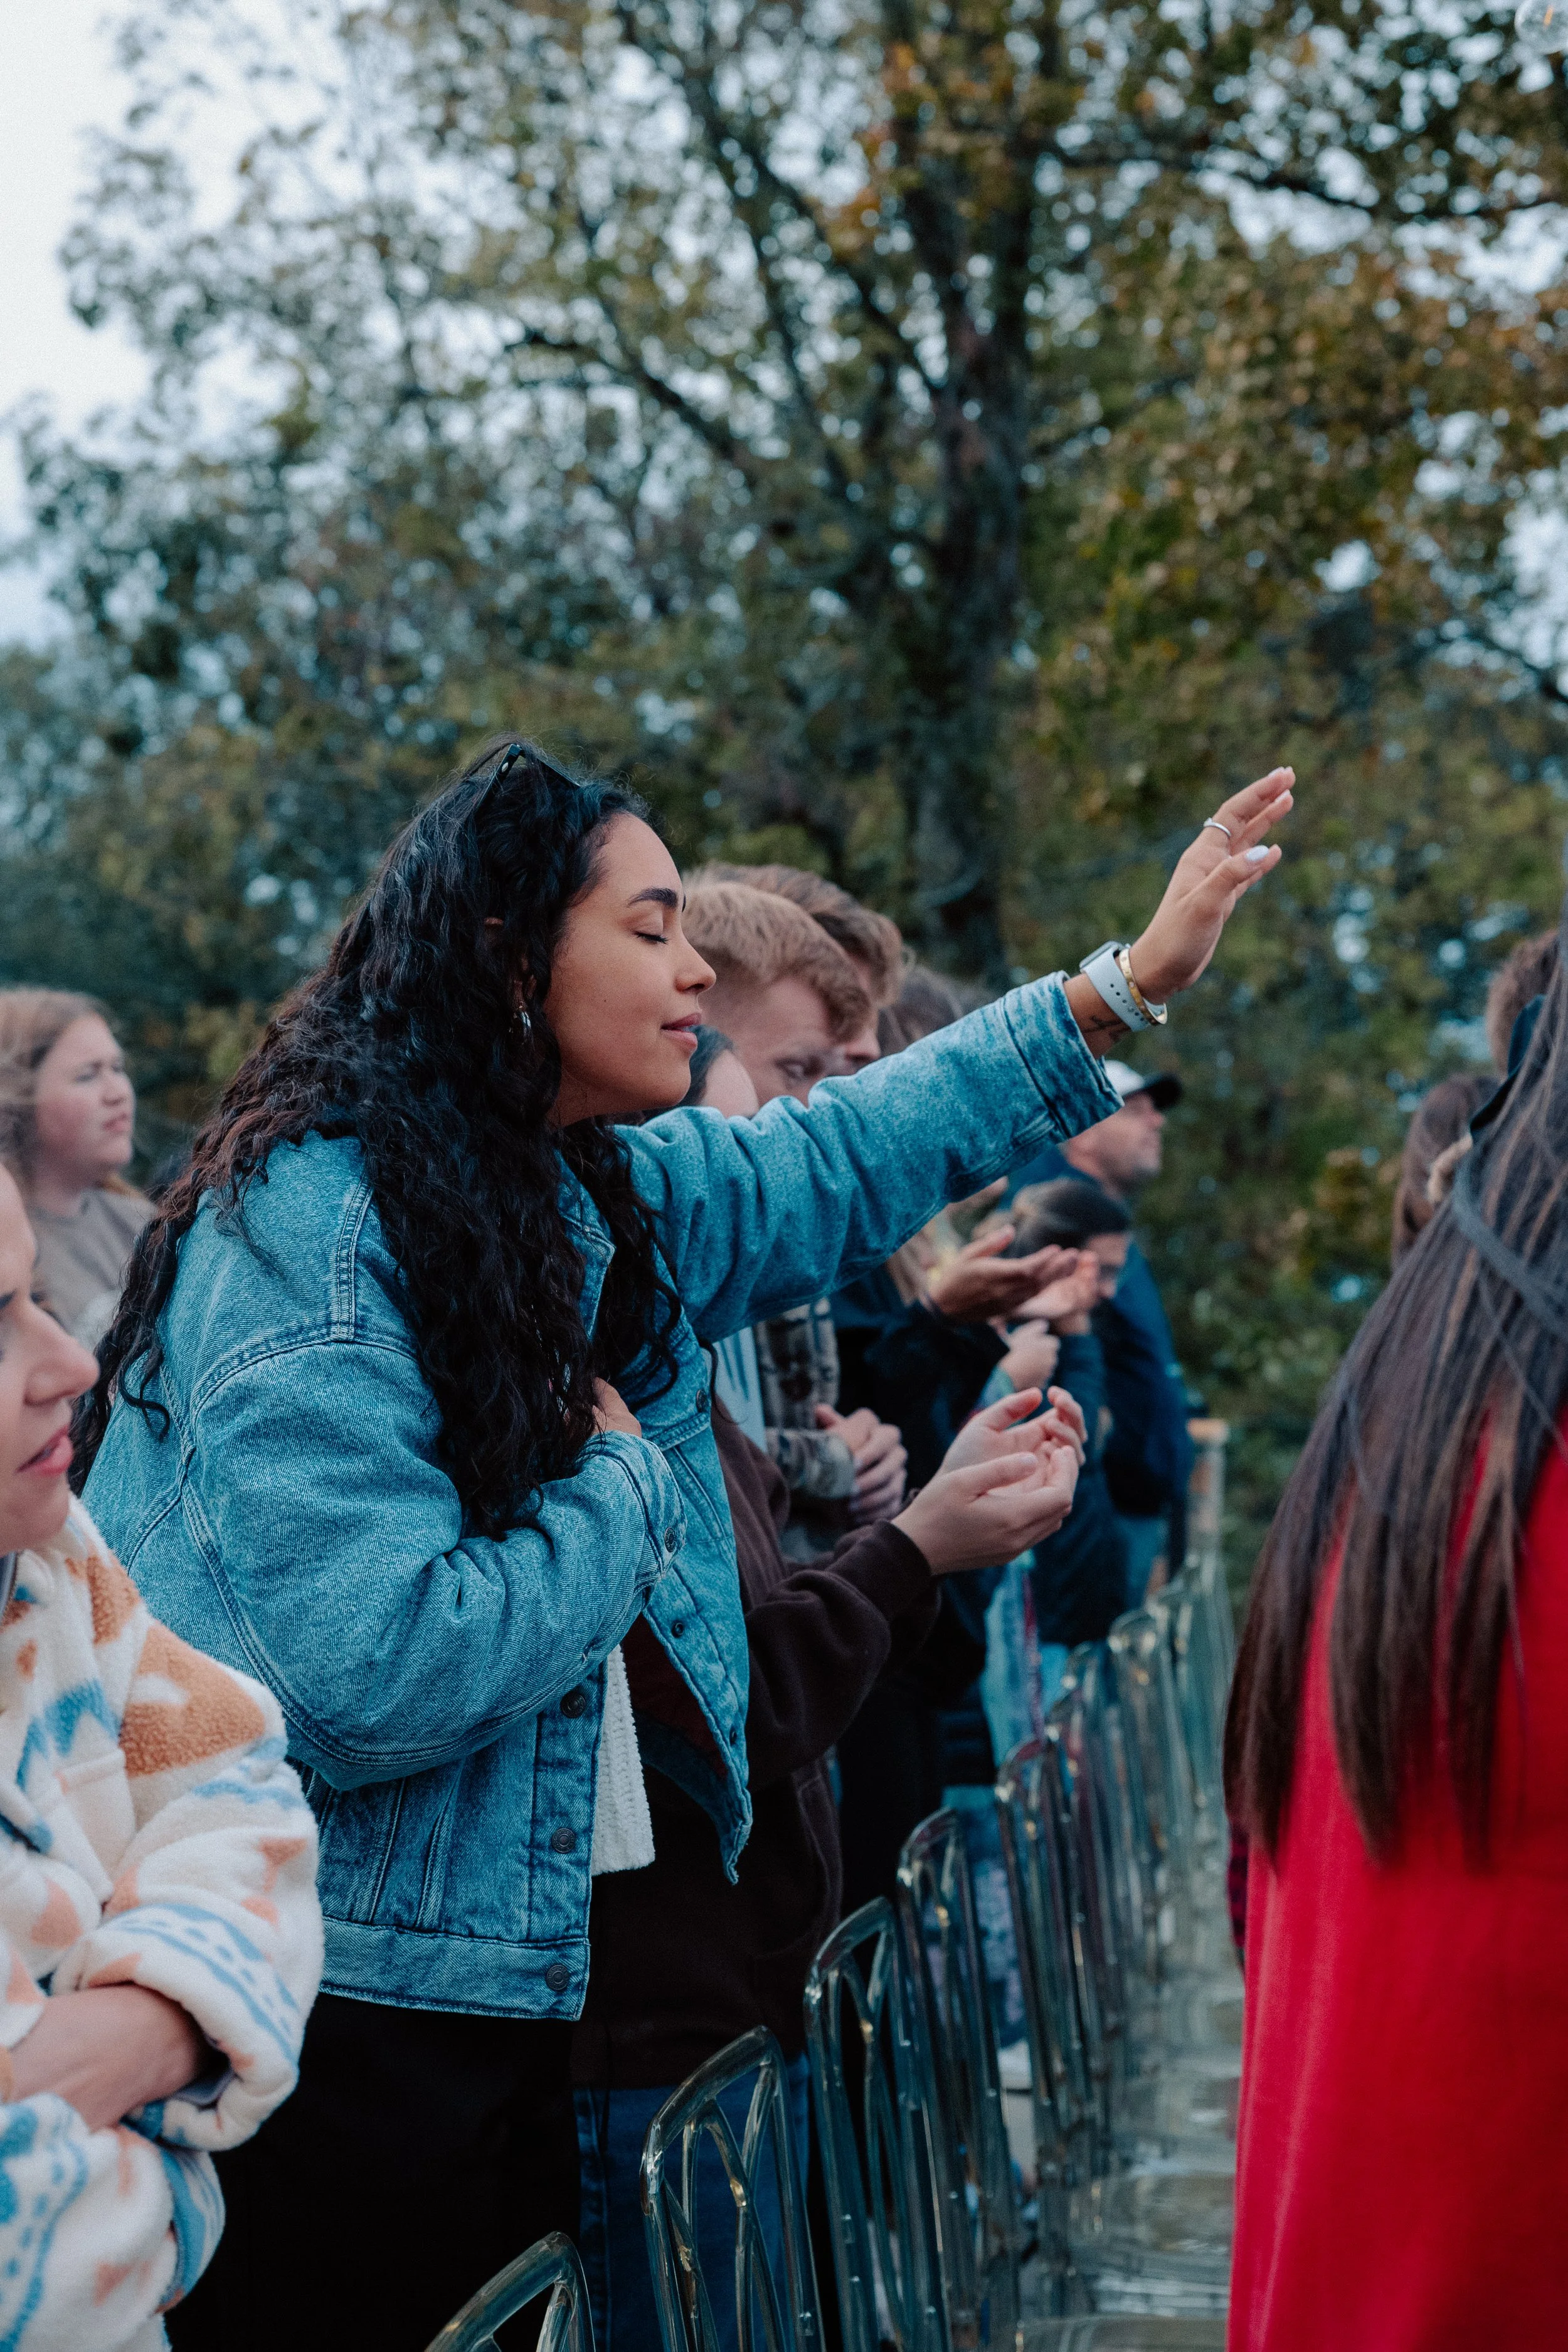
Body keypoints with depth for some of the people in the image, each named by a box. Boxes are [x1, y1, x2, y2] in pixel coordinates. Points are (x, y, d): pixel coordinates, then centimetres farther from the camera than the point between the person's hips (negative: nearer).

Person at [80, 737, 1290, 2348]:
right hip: (329, 2024, -8)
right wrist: (621, 1487, -12)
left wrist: (1128, 988, 25)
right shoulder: (312, 1223, -19)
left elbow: (840, 1161, 25)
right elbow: (373, 1677, -27)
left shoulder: (602, 1206, 8)